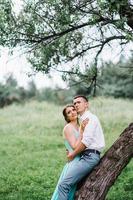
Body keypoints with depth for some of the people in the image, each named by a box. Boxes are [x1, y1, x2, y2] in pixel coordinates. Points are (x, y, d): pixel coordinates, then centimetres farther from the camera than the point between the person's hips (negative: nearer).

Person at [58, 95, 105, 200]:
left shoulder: (90, 117, -4)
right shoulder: (83, 119, 24)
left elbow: (86, 141, -15)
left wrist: (73, 154, -6)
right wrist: (72, 151, 9)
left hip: (89, 157, -10)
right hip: (87, 156, 10)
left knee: (64, 184, -20)